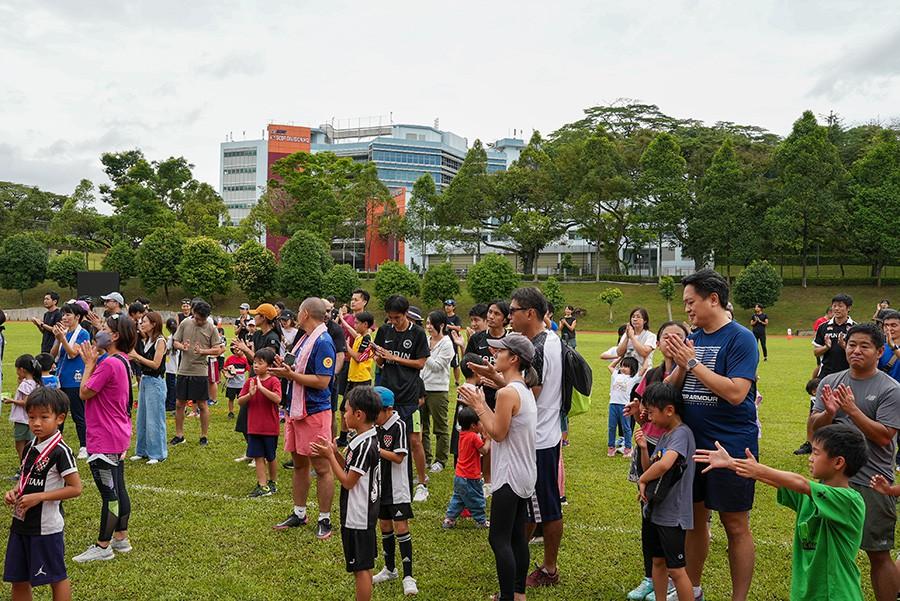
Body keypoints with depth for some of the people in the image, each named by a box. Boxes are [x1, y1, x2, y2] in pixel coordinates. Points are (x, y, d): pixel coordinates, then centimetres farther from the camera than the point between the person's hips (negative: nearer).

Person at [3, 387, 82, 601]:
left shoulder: (60, 451, -16)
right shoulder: (30, 447, 6)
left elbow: (75, 488, -18)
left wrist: (39, 497, -21)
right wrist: (14, 492, -2)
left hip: (47, 526, -8)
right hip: (21, 523, 8)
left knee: (57, 578, 7)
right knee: (18, 580, 15)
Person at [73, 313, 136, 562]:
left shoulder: (109, 363, -23)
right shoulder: (122, 361, 8)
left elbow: (84, 393, -17)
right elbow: (96, 389, 13)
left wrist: (89, 363, -8)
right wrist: (94, 362, 5)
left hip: (104, 441, -10)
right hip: (117, 437, 10)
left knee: (109, 493, 0)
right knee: (118, 490, 17)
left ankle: (103, 546, 11)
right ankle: (121, 538, 27)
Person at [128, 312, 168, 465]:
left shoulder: (160, 341, -11)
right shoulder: (145, 340, 11)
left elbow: (155, 364, -17)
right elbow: (142, 363, 10)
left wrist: (137, 356, -13)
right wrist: (133, 358, -6)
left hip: (155, 381, -8)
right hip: (144, 380, 8)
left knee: (154, 419, -3)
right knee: (142, 417, 13)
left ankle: (157, 453, 6)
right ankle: (143, 451, 23)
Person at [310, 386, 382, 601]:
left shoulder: (364, 445, -24)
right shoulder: (369, 439, 6)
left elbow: (348, 481, -20)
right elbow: (352, 470, 12)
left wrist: (330, 456, -13)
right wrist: (334, 453, 2)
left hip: (357, 516, -10)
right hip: (363, 513, 10)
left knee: (361, 567, 1)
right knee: (363, 566, 19)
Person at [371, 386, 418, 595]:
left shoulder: (398, 426, -16)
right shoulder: (376, 428, 5)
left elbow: (398, 457, -21)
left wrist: (375, 448, -21)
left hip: (397, 487, -8)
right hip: (381, 486, 8)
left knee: (401, 527, -6)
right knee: (385, 526, 16)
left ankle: (408, 576, 0)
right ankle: (390, 569, 31)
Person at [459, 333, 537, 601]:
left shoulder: (507, 392, -21)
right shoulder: (524, 388, 9)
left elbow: (498, 433, -18)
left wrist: (478, 406, -11)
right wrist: (481, 403, 8)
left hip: (510, 475, -10)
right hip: (524, 473, 10)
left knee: (499, 539, -3)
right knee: (517, 534, 17)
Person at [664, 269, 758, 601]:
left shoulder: (740, 338, -12)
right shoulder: (693, 338, 8)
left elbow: (736, 393, -24)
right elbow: (671, 388, 6)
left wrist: (693, 362, -21)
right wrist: (681, 365, -13)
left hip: (731, 446, -7)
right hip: (693, 443, 7)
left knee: (735, 526, 5)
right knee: (695, 518, 17)